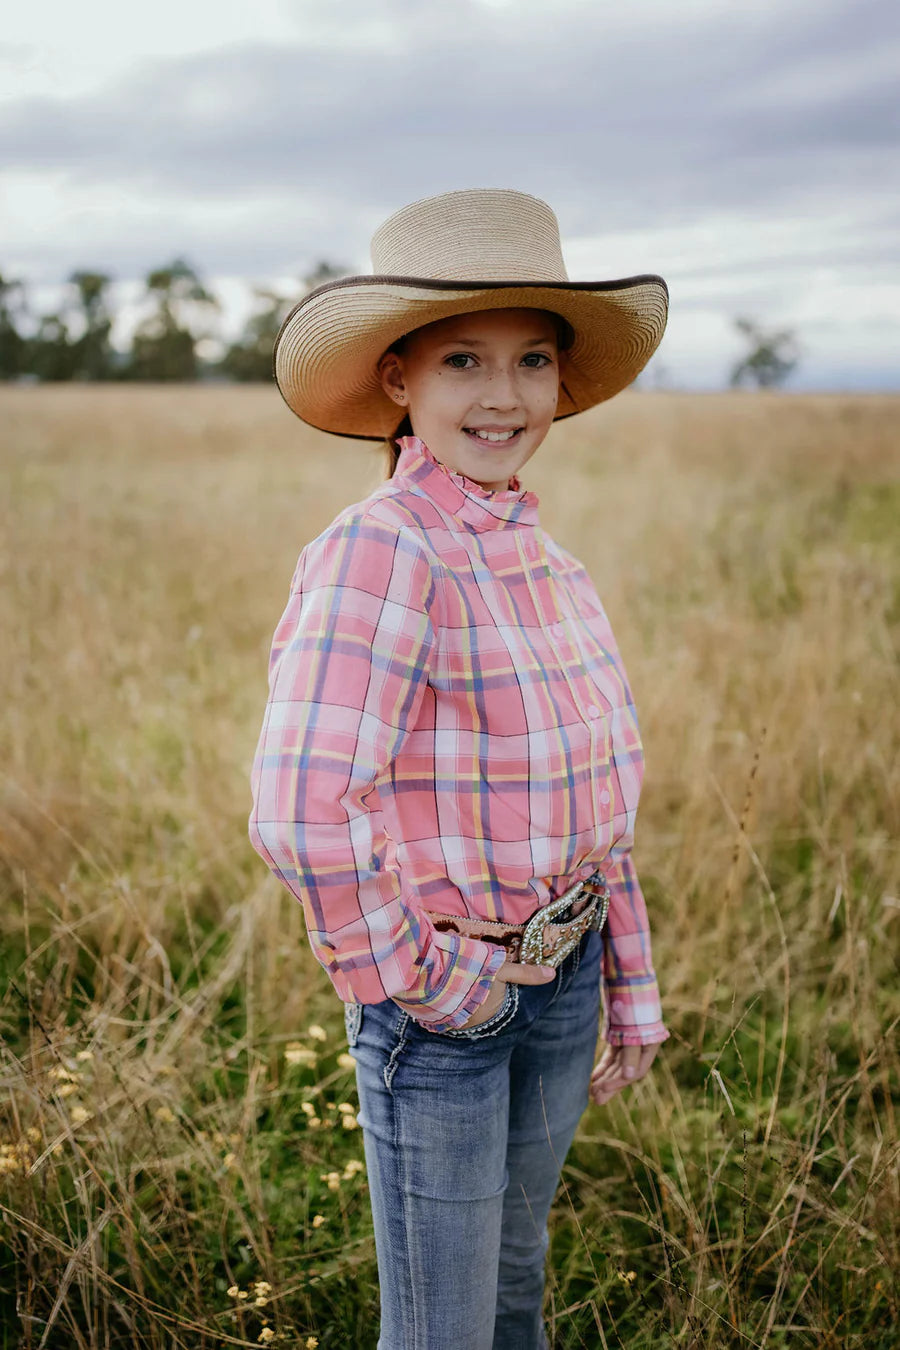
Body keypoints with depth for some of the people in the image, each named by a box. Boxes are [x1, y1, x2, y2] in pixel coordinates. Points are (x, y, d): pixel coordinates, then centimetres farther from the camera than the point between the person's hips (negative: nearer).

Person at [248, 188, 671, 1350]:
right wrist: (405, 980, -18)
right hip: (443, 995, -7)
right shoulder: (378, 552, -20)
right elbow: (302, 810, -31)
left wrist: (631, 991, 15)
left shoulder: (544, 561, 5)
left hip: (561, 980, 7)